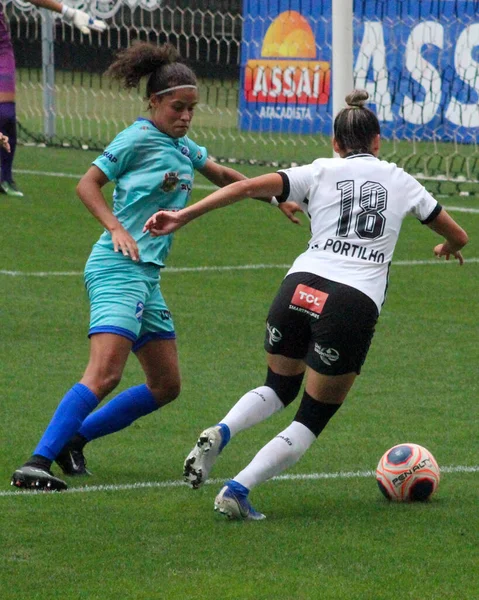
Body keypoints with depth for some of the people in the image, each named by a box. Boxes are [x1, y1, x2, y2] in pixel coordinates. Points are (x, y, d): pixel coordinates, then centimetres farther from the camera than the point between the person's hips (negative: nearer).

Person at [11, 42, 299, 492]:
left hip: (147, 275, 9)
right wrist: (115, 227, -21)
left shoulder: (183, 147, 16)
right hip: (118, 269, -9)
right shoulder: (139, 138, -6)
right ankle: (37, 463, -29)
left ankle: (72, 438, 15)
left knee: (165, 386, 11)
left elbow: (223, 177, 32)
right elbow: (88, 184, -8)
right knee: (104, 374, -24)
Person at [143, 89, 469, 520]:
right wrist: (449, 248, 49)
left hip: (299, 289, 2)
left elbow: (247, 187, -2)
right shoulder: (400, 181, 15)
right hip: (355, 305, -2)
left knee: (279, 389, 27)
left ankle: (220, 432, -3)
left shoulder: (320, 172, 12)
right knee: (311, 422, 12)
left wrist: (183, 217, -3)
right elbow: (458, 236, 26)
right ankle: (237, 491, -6)